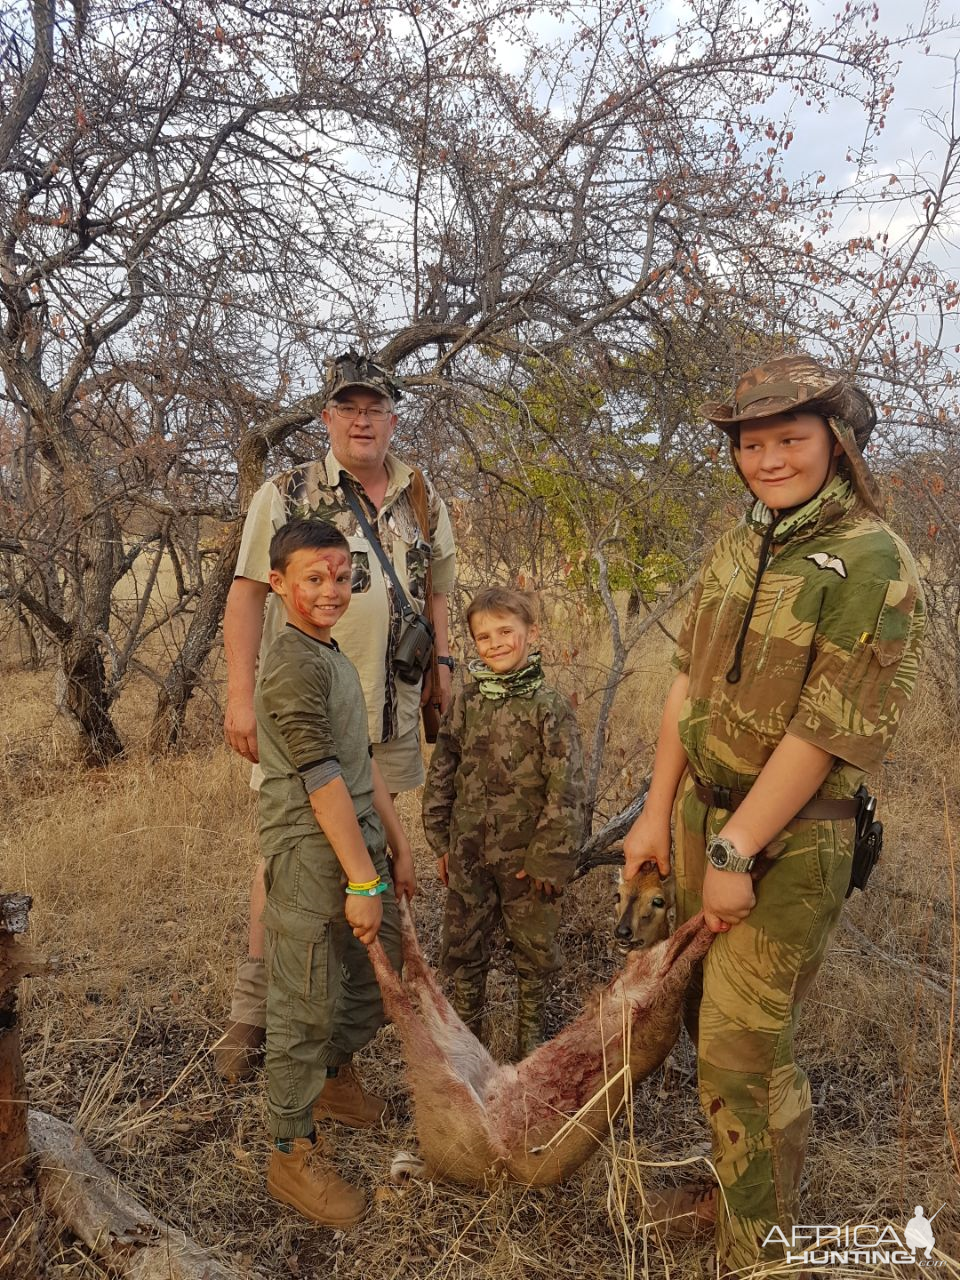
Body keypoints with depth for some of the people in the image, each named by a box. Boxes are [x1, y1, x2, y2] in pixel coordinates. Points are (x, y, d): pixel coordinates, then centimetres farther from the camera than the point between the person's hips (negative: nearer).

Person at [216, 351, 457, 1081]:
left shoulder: (422, 497, 9)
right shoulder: (286, 495, -3)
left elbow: (437, 586, 17)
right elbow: (247, 593, -7)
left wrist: (442, 662, 8)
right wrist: (241, 693, -14)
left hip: (390, 708, 4)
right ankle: (252, 1011, 14)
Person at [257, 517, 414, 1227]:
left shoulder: (335, 658, 14)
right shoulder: (294, 664, -16)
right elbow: (321, 778, -20)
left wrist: (398, 845, 17)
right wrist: (362, 880, -18)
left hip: (359, 844, 9)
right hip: (311, 856, -9)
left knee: (383, 972, 20)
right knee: (306, 1006, 3)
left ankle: (330, 1074, 43)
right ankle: (294, 1154, 20)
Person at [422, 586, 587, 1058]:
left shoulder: (549, 707, -11)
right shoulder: (464, 703, 0)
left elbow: (567, 788, -12)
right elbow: (440, 774, 6)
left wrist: (550, 858, -13)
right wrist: (440, 841, 6)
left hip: (526, 858, -3)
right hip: (468, 855, 3)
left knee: (534, 950, 14)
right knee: (462, 948, 15)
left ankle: (531, 1036, 35)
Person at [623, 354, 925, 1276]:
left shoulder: (871, 565, -15)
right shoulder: (736, 548, 7)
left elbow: (822, 731, -19)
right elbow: (689, 685, 7)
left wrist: (737, 854, -17)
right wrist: (658, 812, 5)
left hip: (788, 840, -7)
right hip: (702, 812, 7)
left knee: (744, 1048, 2)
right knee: (710, 1018, 20)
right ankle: (732, 1190, 42)